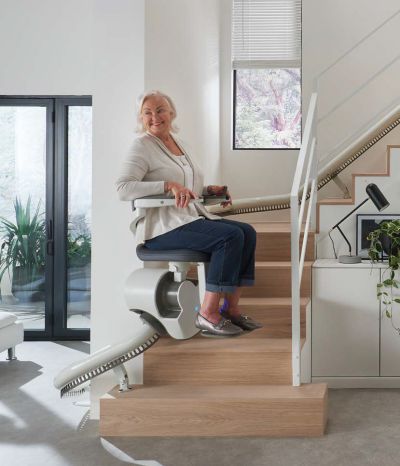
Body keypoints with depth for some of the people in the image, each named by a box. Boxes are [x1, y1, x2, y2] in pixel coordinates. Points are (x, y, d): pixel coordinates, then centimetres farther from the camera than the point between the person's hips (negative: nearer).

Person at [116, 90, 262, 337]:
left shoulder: (178, 142, 20)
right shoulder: (142, 146, -4)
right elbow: (123, 188, -18)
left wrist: (209, 189, 9)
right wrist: (169, 185, -26)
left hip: (192, 216, 8)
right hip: (162, 227, -8)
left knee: (247, 231, -9)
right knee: (230, 236, -25)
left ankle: (231, 308, -7)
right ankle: (208, 313, -20)